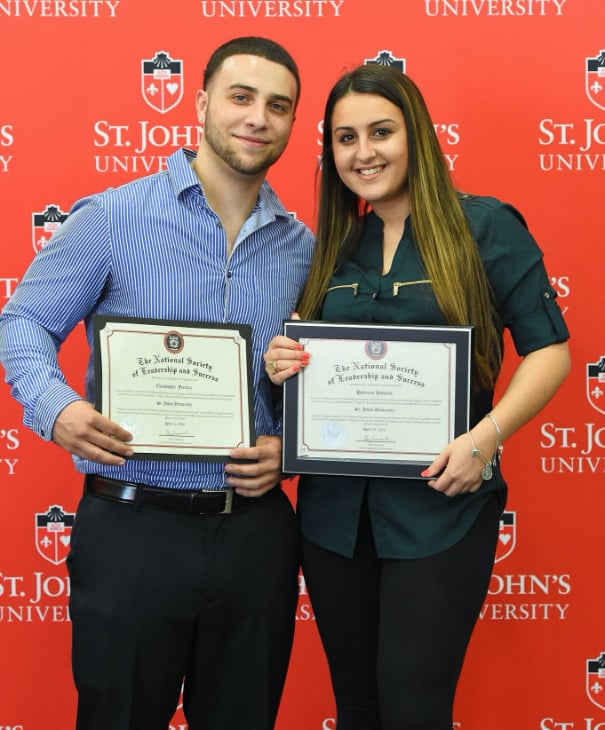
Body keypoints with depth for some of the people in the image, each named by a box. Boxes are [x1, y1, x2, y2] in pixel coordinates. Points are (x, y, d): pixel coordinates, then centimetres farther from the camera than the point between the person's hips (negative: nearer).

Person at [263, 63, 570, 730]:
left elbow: (548, 350, -5)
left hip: (440, 510, -4)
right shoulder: (332, 246, 11)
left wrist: (484, 437, -19)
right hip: (334, 508, 5)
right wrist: (283, 366, -4)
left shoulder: (484, 226, -3)